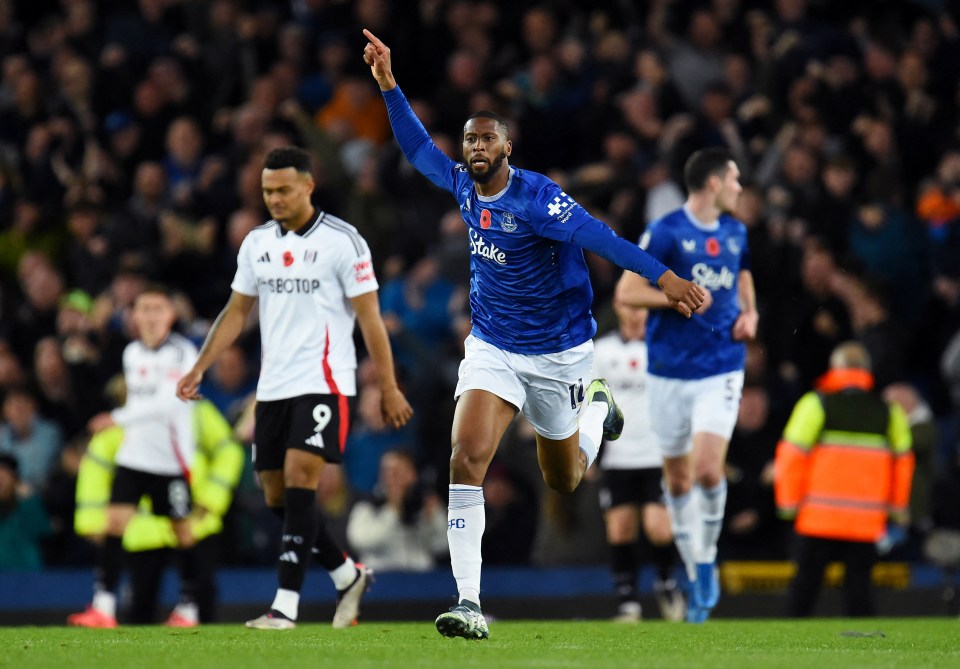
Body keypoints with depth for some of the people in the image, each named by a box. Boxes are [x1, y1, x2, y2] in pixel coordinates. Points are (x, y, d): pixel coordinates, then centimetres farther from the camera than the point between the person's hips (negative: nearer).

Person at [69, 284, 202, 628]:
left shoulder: (182, 352, -10)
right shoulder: (131, 353, 10)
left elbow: (169, 401, -22)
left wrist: (120, 418, -25)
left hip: (172, 457, -5)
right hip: (134, 453, 5)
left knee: (182, 529, 3)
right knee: (115, 519, -8)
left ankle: (188, 608, 16)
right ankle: (104, 606, -13)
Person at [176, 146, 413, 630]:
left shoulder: (342, 241, -7)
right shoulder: (257, 243, 10)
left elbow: (369, 317, -6)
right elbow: (236, 312, 18)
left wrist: (389, 387, -7)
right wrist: (199, 368, 11)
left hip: (323, 382, -6)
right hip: (273, 386, 6)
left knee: (299, 484, -16)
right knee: (277, 496, 6)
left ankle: (286, 605, -16)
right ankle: (347, 576, 24)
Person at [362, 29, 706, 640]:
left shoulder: (536, 198, -22)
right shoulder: (465, 184, -3)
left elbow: (600, 237, -29)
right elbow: (419, 147, 11)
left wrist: (663, 276, -36)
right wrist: (388, 85, 3)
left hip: (556, 353, -4)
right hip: (492, 347, 4)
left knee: (563, 480, 15)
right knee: (467, 459, -19)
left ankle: (596, 407, 50)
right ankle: (469, 602, -21)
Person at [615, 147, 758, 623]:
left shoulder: (736, 234, 9)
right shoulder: (664, 233, -8)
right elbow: (626, 292, -9)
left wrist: (750, 316, 7)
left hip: (721, 371, 2)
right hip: (671, 372, -2)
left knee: (708, 471, -16)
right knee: (678, 479, 6)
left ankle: (707, 560, 5)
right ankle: (694, 574, 21)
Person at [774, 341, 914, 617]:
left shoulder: (815, 404, -2)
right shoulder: (889, 411, 9)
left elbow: (792, 454, -6)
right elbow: (902, 462, 14)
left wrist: (788, 501, 3)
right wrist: (898, 509, 24)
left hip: (819, 516, -2)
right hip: (867, 521, 2)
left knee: (806, 580, 5)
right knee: (858, 581, 4)